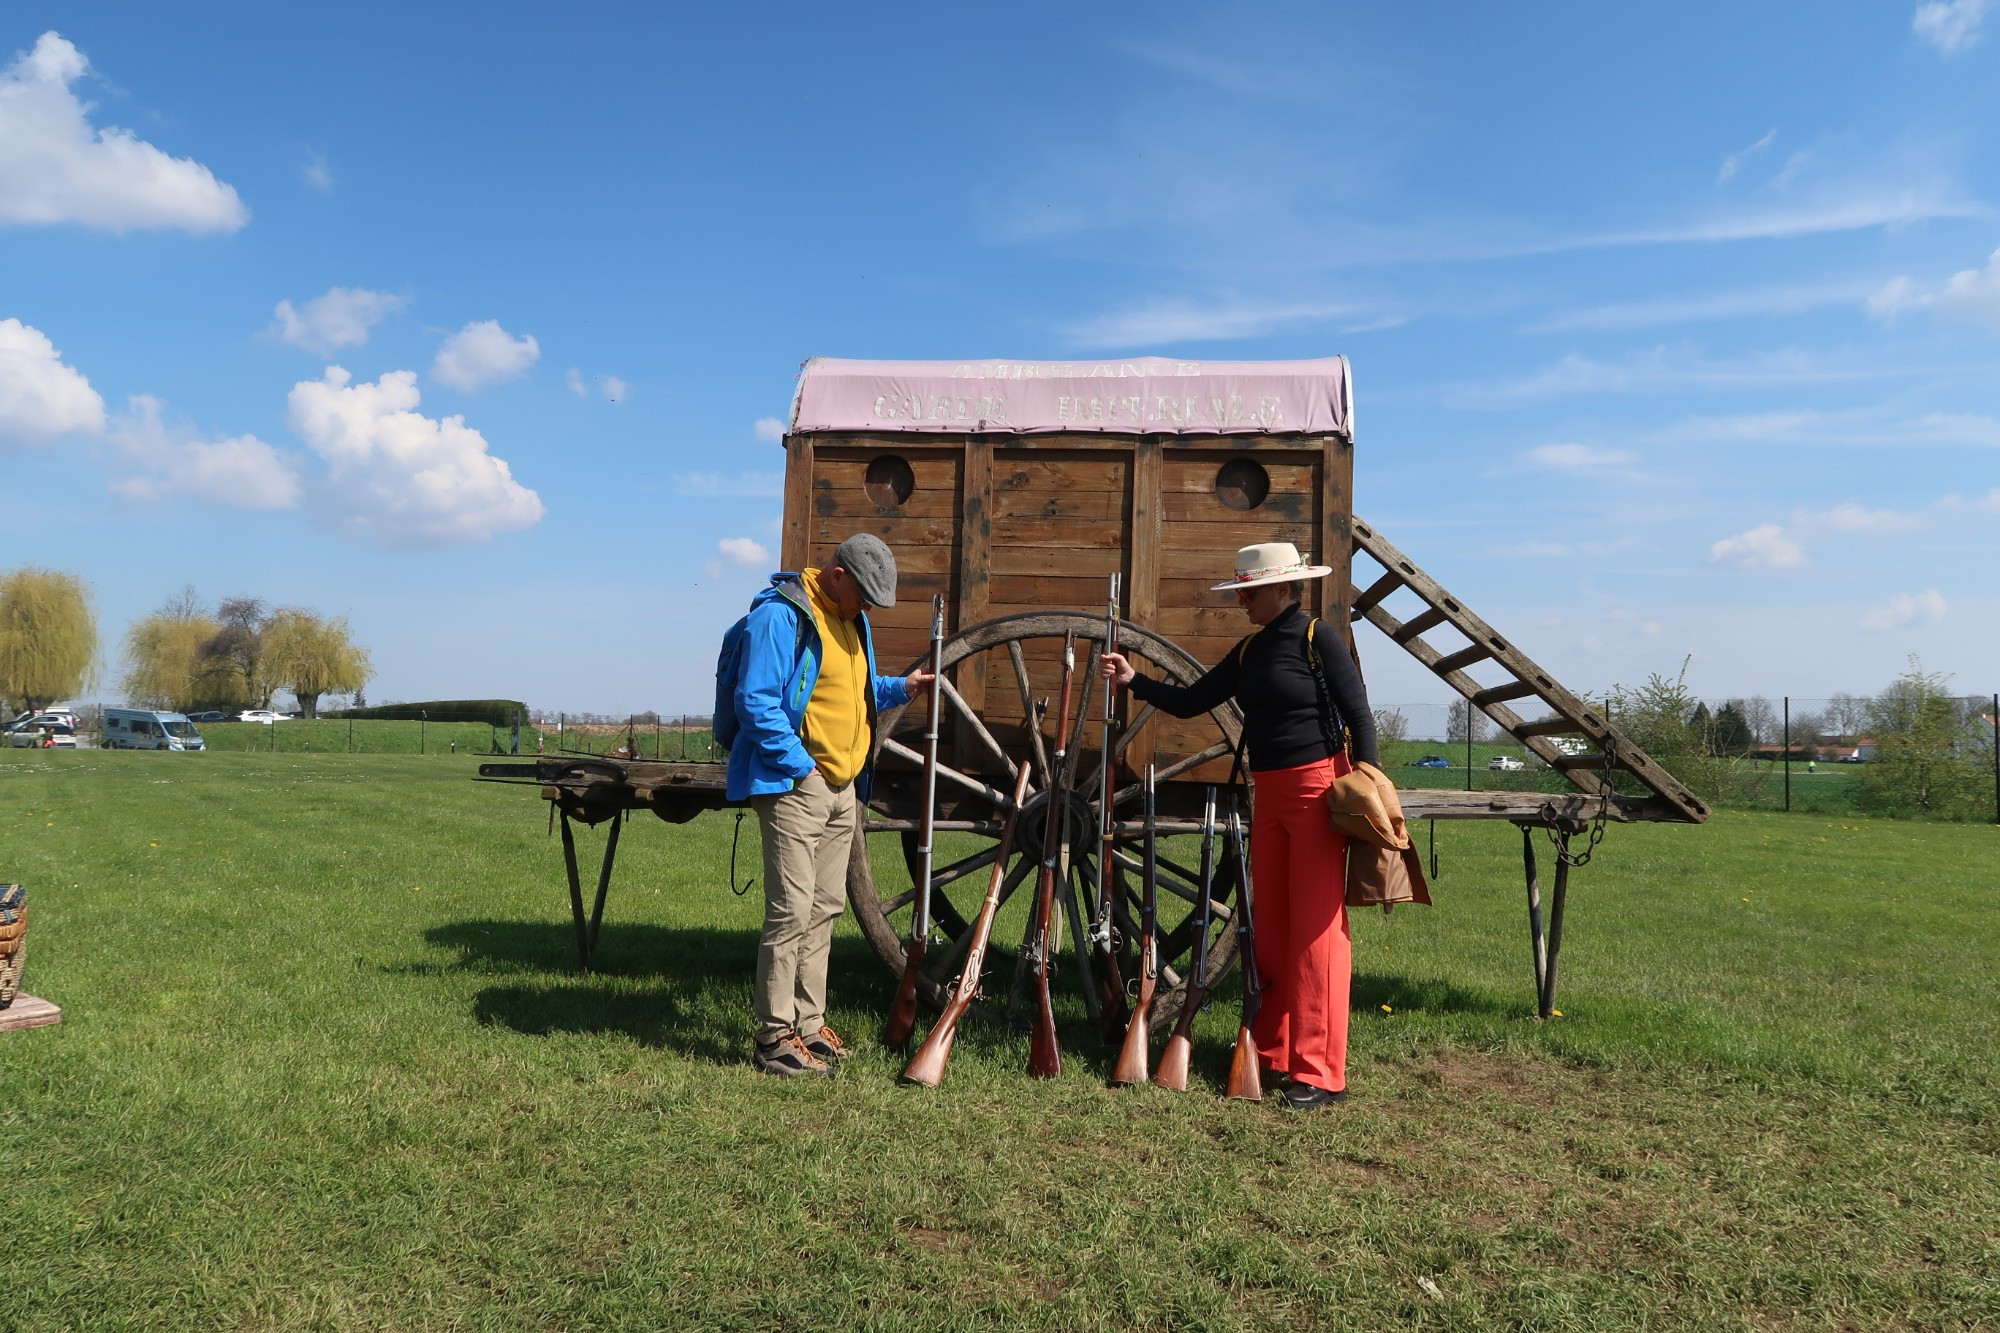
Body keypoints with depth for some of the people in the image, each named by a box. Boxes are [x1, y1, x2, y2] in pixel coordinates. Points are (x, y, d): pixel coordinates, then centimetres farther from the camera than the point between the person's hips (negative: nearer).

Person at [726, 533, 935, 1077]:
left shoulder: (851, 620, 16)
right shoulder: (780, 614, -12)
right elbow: (755, 701, -17)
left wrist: (900, 688, 11)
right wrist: (802, 766, -18)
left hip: (844, 787, 9)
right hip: (794, 783, -9)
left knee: (825, 909, 12)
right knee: (792, 910, -9)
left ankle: (809, 1024, 21)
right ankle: (775, 1036, -1)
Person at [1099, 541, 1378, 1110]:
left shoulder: (1318, 636, -8)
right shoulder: (1250, 651, 13)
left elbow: (1359, 714, -10)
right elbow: (1191, 702, 13)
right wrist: (1134, 681, 2)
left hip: (1318, 789, -8)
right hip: (1268, 795, 8)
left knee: (1316, 930, -6)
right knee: (1271, 929, 11)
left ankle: (1320, 1073, -2)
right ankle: (1273, 1052, 22)